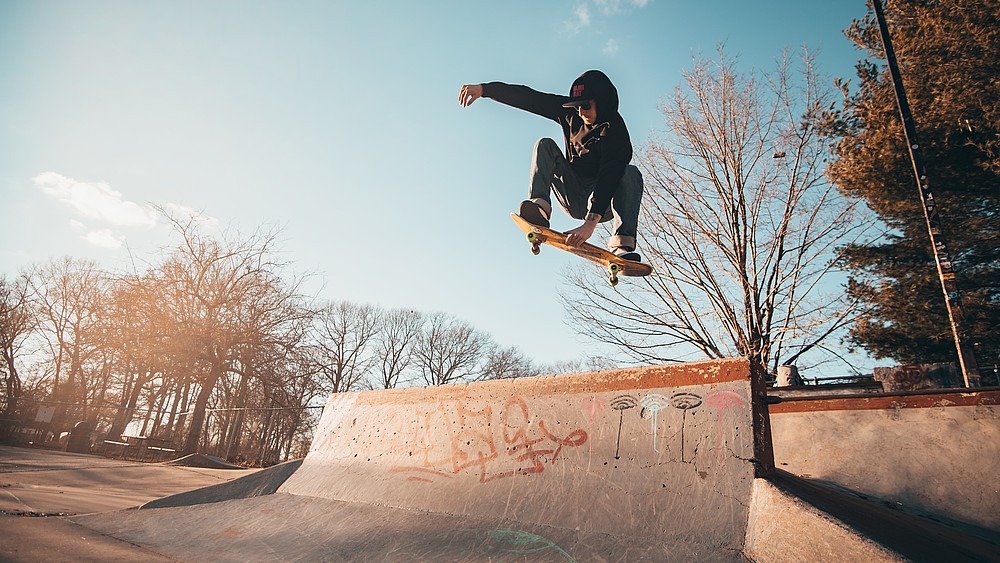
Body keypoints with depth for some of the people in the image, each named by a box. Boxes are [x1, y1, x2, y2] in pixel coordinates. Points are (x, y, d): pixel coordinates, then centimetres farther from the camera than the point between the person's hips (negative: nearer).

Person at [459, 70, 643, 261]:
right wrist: (484, 89, -15)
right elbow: (528, 98, -6)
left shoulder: (616, 131, -21)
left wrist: (591, 223, -48)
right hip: (573, 199, 4)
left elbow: (609, 177, -35)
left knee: (631, 173, -31)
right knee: (545, 145, -12)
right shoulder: (570, 112, -4)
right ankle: (539, 205, -37)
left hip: (603, 204, -3)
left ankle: (622, 246, -45)